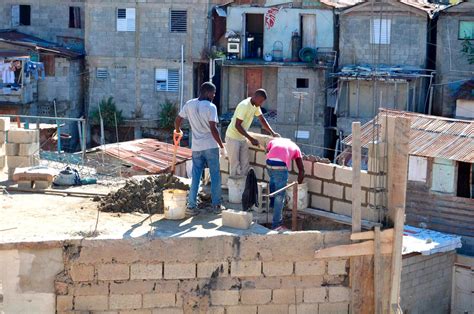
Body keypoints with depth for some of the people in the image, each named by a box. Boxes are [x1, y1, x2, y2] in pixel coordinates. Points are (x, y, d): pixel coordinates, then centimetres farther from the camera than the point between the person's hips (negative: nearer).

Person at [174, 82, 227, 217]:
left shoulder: (189, 104, 4)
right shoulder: (210, 107, -12)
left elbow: (178, 120, 10)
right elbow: (213, 129, -18)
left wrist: (178, 131, 32)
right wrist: (222, 146, -12)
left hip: (196, 147, 4)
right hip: (211, 146, -4)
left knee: (195, 177, 8)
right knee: (215, 176, 8)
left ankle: (191, 206, 4)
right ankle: (216, 205, 12)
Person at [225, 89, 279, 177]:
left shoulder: (255, 106, 2)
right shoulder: (244, 105, -24)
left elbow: (262, 120, 13)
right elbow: (237, 125, -25)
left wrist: (273, 133, 3)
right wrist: (251, 139, -25)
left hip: (242, 139, 8)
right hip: (233, 138, -8)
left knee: (245, 165, 4)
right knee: (235, 166, -5)